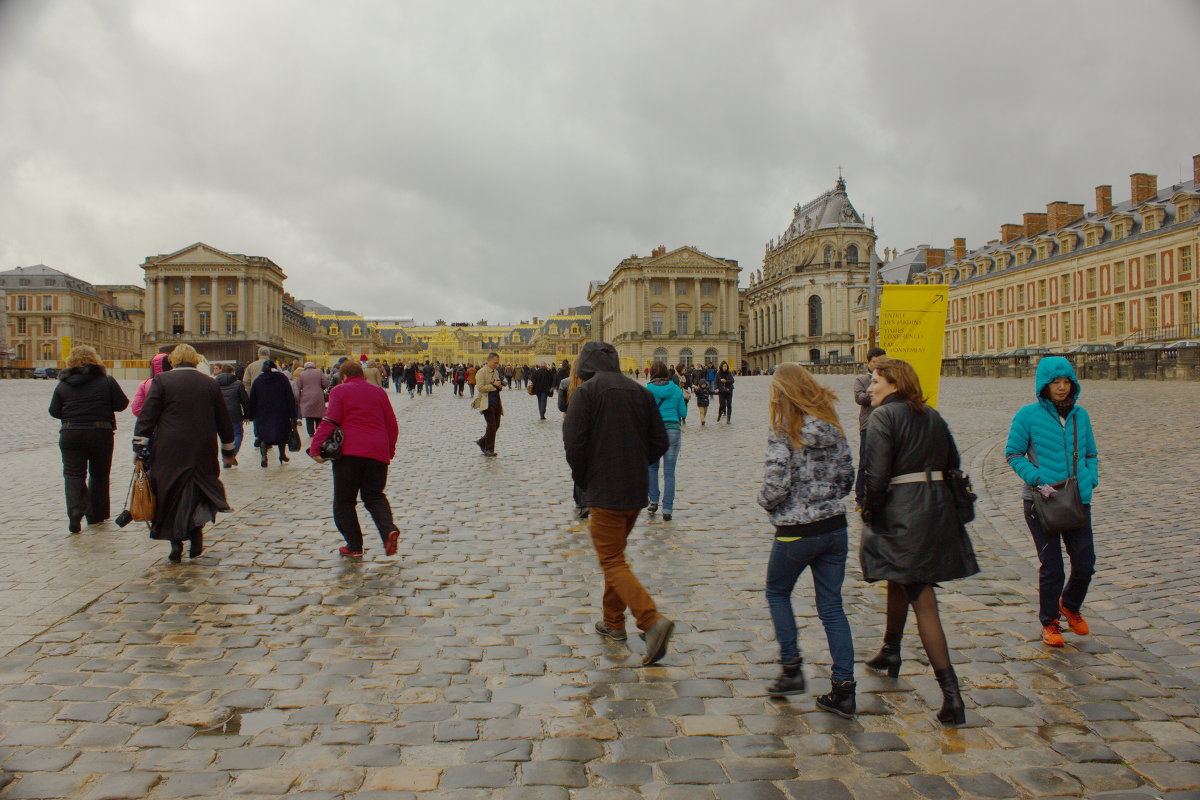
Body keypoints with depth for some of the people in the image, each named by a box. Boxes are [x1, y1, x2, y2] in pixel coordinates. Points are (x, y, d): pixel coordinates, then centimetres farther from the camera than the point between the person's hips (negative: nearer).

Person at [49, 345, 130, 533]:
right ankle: (96, 514, 21)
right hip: (101, 434, 0)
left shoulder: (62, 385, 1)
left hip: (70, 435, 0)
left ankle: (75, 513, -19)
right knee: (99, 475, 13)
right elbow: (122, 404, -4)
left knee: (73, 474, 1)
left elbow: (54, 411, 3)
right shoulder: (106, 381, -3)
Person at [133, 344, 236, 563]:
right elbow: (223, 420, 13)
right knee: (198, 492, 14)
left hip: (169, 453, -2)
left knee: (171, 496, 6)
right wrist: (228, 450, 22)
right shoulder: (210, 383, 7)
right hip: (203, 452, 2)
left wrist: (140, 445, -2)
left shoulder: (161, 380, -1)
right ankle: (196, 530, -6)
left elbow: (147, 416, -6)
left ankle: (176, 547, 5)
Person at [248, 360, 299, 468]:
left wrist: (251, 415, 10)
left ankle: (264, 456, -15)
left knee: (263, 436, 3)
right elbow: (290, 398, -5)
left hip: (263, 414, 0)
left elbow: (252, 400, 4)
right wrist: (293, 415, -3)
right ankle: (282, 455, 27)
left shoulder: (257, 380, 3)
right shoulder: (282, 378, -1)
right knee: (282, 433, 16)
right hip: (281, 414, 0)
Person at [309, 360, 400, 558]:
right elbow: (392, 425, 14)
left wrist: (315, 447, -11)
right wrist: (390, 451, 24)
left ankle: (354, 545, 7)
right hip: (378, 452, 4)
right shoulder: (379, 392, 15)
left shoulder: (339, 390, 3)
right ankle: (389, 529, -13)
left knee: (344, 500, 9)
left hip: (349, 452, -4)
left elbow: (330, 421, -10)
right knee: (374, 496, 13)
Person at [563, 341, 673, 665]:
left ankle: (652, 620, -20)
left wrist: (582, 478, 1)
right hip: (637, 491, 7)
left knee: (613, 563, -3)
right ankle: (613, 622, 32)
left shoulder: (586, 392, -9)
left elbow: (574, 443, -16)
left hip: (604, 492, -7)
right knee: (615, 552, 23)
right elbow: (660, 441, 7)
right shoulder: (640, 391, 8)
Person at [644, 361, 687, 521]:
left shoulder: (647, 390, -2)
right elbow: (683, 413, 9)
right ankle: (667, 510, 0)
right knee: (669, 472, 2)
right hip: (672, 430, 1)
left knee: (652, 467, 20)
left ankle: (653, 501, 18)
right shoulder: (676, 389, 4)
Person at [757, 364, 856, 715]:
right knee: (832, 607, 10)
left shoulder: (783, 433, -15)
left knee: (777, 592, 20)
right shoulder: (832, 428, 3)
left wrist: (765, 502, 1)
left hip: (796, 532, -5)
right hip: (834, 527, 5)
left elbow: (775, 487, -20)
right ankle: (843, 689, 9)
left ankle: (792, 668, 17)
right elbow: (847, 478, 8)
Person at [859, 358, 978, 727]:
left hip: (902, 513, -8)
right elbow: (953, 465, 14)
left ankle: (951, 692, -7)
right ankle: (891, 651, 43)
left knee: (922, 598, -5)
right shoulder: (933, 417, 14)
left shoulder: (883, 416, -8)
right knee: (900, 577, 27)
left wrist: (870, 517, -6)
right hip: (939, 510, 8)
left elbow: (876, 474, -16)